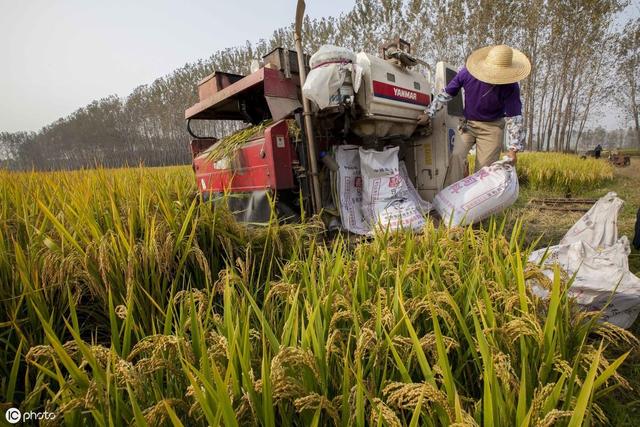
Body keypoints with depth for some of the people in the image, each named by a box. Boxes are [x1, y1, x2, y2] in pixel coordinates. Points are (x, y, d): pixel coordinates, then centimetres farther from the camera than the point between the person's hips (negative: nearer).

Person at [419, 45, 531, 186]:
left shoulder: (510, 87, -20)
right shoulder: (467, 73, -17)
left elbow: (514, 118, -16)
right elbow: (446, 94, -2)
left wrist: (513, 148, -21)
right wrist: (428, 114, -3)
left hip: (492, 127, -1)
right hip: (468, 123, 2)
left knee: (484, 167, -9)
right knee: (457, 156, -18)